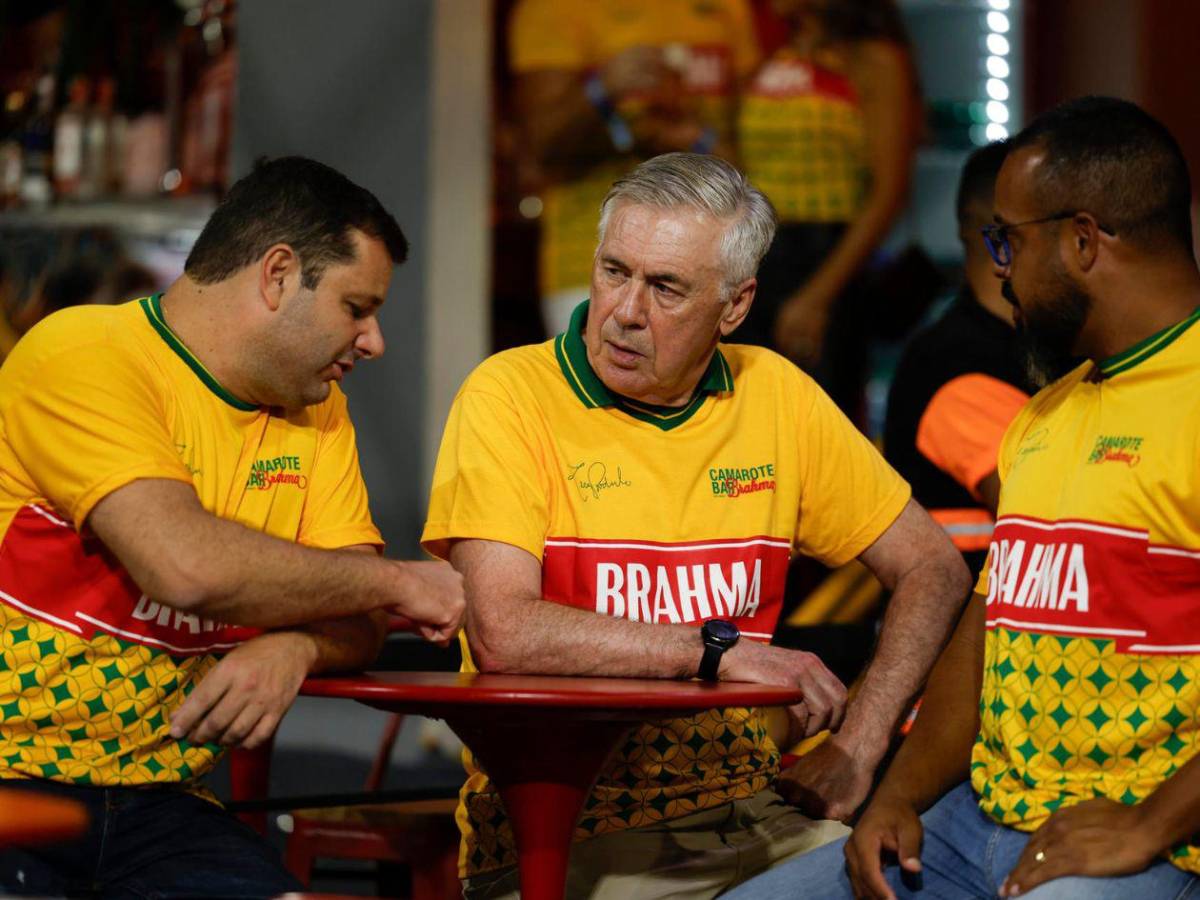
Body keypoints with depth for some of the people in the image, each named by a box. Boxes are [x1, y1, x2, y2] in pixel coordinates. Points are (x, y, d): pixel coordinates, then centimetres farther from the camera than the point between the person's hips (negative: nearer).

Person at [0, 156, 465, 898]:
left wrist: (295, 647, -14)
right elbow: (186, 564, -24)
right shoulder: (84, 356, -11)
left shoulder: (317, 412, 14)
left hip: (155, 804, 7)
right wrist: (395, 581, -11)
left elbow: (357, 622, 11)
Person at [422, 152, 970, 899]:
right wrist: (722, 650, -14)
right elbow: (504, 631, -18)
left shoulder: (776, 396, 10)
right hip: (560, 832, -4)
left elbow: (933, 568, 18)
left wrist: (856, 750, 5)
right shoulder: (511, 396, -5)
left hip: (749, 810, 4)